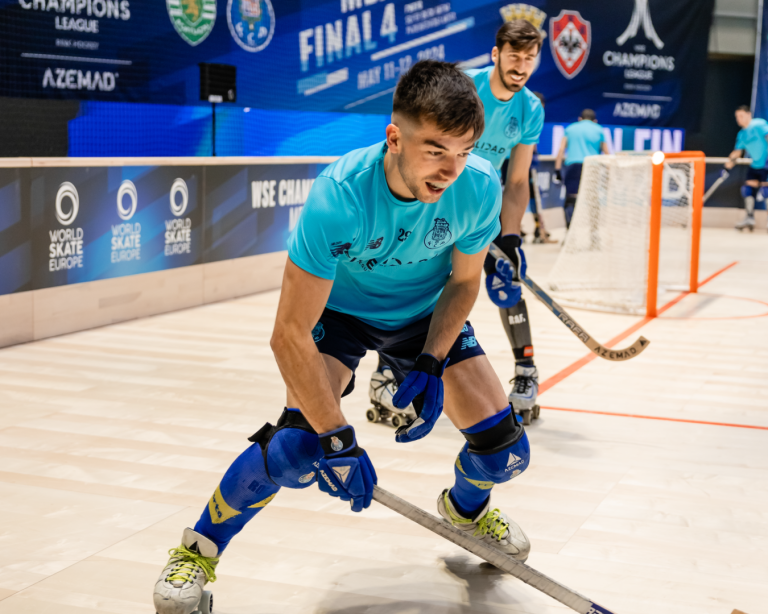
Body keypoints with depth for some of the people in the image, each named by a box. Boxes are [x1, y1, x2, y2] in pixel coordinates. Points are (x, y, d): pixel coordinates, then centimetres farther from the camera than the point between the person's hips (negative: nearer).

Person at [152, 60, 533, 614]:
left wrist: (430, 366, -18)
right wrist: (337, 437, -33)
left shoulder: (480, 187, -27)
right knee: (302, 446, -25)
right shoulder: (339, 196, -37)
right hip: (337, 309, -3)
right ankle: (199, 549, 1)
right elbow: (289, 334, -34)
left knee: (505, 449, -3)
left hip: (425, 314, 4)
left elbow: (463, 279, -7)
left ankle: (466, 505, 35)